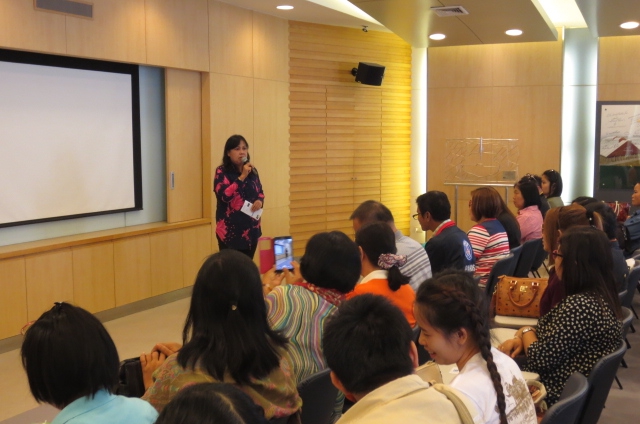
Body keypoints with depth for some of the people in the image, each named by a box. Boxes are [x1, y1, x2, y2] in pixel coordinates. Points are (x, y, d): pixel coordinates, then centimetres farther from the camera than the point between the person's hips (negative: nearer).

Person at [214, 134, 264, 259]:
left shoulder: (252, 171, 10)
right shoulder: (222, 172, -7)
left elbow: (260, 192, 19)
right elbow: (224, 195, -21)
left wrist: (260, 201, -4)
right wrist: (242, 177, -21)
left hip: (251, 229, 6)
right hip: (230, 229, -6)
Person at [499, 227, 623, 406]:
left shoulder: (579, 306, -28)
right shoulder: (602, 296, 4)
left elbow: (540, 359, -24)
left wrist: (525, 331, -4)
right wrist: (522, 340, -4)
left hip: (552, 397, -9)